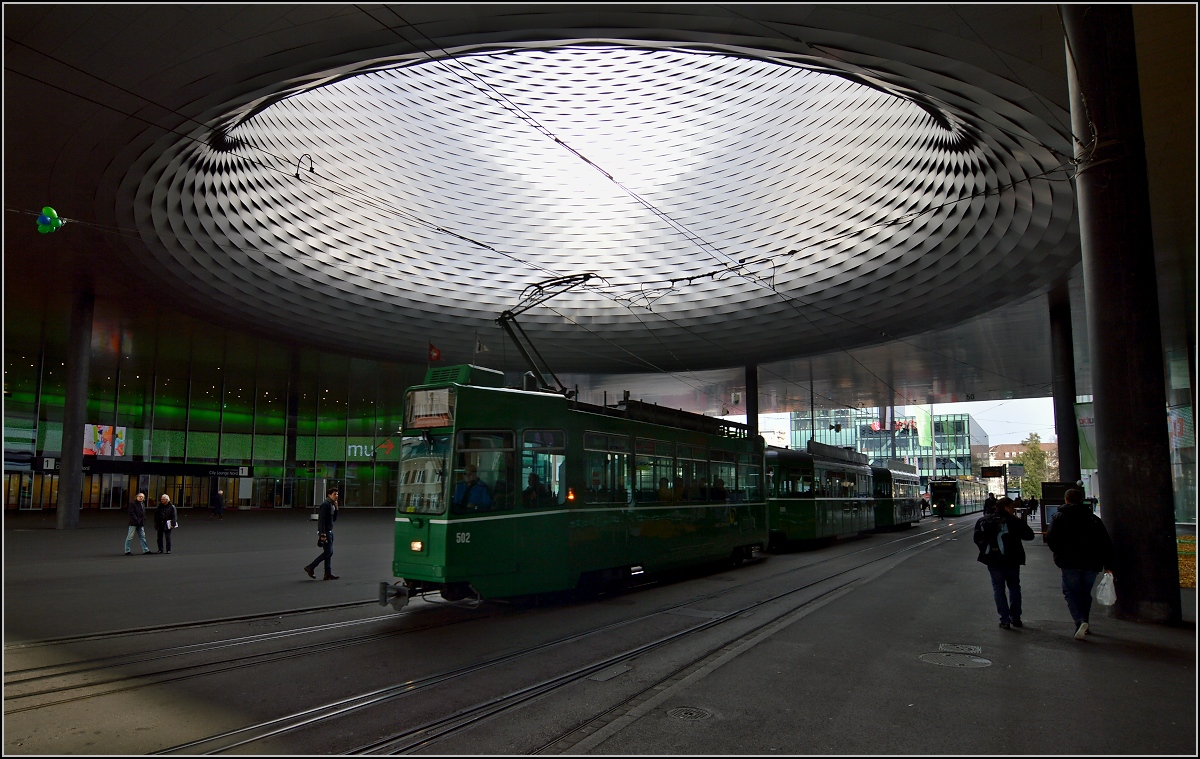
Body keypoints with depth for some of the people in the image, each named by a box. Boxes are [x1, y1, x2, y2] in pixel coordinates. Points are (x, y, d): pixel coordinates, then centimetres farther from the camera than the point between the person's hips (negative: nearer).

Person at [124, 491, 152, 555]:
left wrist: (144, 521, 12)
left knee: (143, 537, 9)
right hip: (133, 523, -7)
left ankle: (145, 550, 12)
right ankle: (127, 551, 3)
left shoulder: (143, 504, 16)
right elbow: (131, 513, -15)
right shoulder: (133, 504, -7)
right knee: (129, 537, -1)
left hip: (141, 524, 7)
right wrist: (136, 520, -20)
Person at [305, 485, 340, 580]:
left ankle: (328, 573, 10)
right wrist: (323, 534, -24)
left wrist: (336, 508, 6)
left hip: (329, 531, 10)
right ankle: (310, 567, 0)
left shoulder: (331, 504, 15)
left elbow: (334, 519, 19)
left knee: (329, 553, 8)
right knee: (328, 552, -9)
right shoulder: (325, 504, -14)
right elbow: (321, 519, -20)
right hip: (325, 532, -10)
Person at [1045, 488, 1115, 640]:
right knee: (1085, 592, 18)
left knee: (1070, 592, 1)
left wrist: (1059, 554, 10)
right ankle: (1084, 621, 22)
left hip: (1071, 563, -4)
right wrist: (1107, 565, 6)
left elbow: (1050, 538, -6)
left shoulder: (1059, 516, 3)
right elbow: (1106, 543, 7)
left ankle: (1080, 621, -19)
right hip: (1092, 563, 4)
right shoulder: (1093, 518, 12)